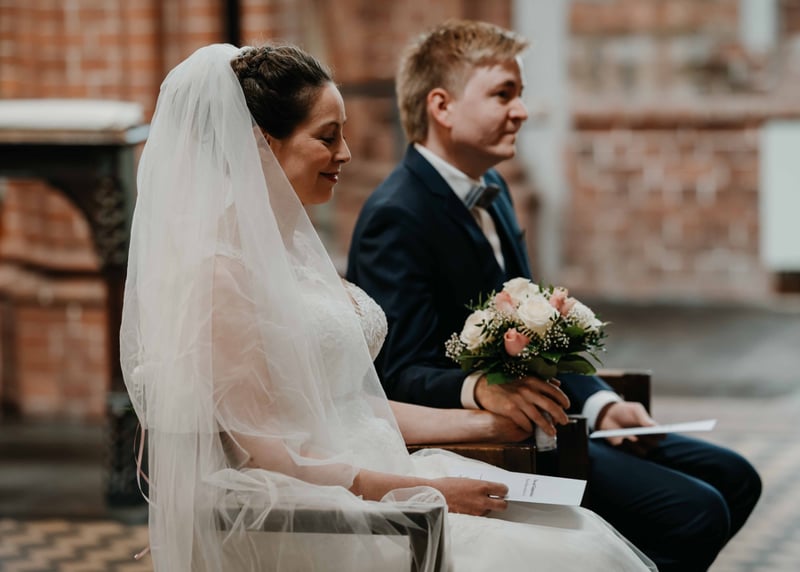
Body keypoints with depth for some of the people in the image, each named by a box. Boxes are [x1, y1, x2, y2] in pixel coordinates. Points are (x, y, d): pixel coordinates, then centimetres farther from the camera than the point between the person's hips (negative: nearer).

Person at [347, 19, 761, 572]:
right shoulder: (396, 218, -17)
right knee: (695, 514, -20)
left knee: (733, 479, 11)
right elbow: (402, 374, -23)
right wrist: (482, 389, -42)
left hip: (532, 421, 10)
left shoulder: (492, 190, 14)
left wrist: (600, 403, 2)